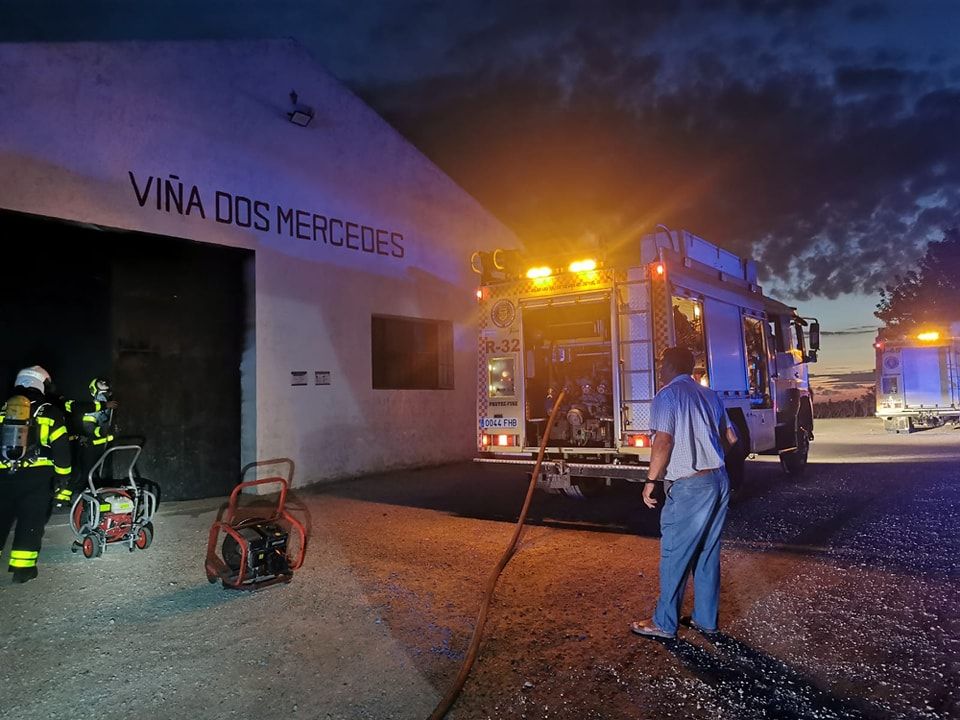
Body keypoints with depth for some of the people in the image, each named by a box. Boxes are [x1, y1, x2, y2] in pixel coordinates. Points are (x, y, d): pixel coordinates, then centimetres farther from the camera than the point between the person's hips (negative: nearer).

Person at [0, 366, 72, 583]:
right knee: (31, 521, 5)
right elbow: (61, 448, -1)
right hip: (36, 476, -3)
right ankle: (22, 567, 5)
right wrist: (63, 477, 7)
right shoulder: (49, 412, 1)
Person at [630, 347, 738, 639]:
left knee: (675, 557, 3)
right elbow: (731, 438, 17)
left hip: (690, 486, -7)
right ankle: (706, 619, 24)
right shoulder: (709, 395, 13)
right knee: (708, 554, 16)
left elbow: (663, 442, -18)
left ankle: (664, 623, 12)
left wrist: (650, 480, -10)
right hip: (719, 481, 8)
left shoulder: (667, 396, -8)